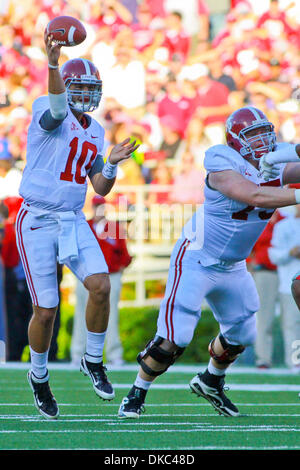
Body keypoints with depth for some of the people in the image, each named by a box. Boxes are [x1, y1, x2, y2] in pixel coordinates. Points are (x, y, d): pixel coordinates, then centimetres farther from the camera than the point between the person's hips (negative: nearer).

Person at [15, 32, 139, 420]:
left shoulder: (95, 131, 12)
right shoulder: (47, 111, -8)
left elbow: (101, 188, 12)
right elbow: (57, 106, -35)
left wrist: (112, 163, -8)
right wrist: (53, 65, -53)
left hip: (73, 221, 5)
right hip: (37, 221, -5)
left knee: (101, 286, -16)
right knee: (46, 311, -4)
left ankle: (93, 360, 4)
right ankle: (38, 376, 20)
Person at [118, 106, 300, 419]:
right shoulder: (223, 167, -24)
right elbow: (254, 196, -36)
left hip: (232, 267, 8)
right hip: (196, 261, -8)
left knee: (241, 333, 17)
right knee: (174, 336, -12)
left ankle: (211, 382, 44)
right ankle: (137, 394, 7)